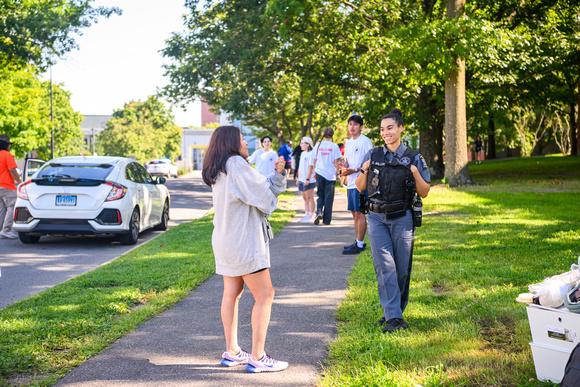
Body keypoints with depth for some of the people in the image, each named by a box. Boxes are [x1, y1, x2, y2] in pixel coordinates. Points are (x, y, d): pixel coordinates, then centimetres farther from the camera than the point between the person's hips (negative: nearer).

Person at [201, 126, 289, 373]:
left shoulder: (220, 171, 15)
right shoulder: (236, 165, -16)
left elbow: (262, 186, 15)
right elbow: (263, 197, -14)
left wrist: (277, 174, 3)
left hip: (225, 240, 10)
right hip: (244, 240, -10)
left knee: (232, 294, 13)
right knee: (265, 295, -5)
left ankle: (232, 352, 18)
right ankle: (257, 357, -5)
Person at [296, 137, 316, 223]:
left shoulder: (311, 154, -11)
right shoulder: (302, 153, 16)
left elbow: (310, 167, -15)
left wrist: (307, 179, -19)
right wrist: (298, 178, 19)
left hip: (309, 180, -9)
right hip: (302, 180, 9)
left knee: (309, 198, -5)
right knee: (305, 198, 10)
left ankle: (311, 216, -3)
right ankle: (306, 215, 14)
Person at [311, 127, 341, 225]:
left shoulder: (318, 145, 3)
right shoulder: (334, 146, -4)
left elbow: (314, 161, 8)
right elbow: (335, 162, -5)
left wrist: (314, 171, 19)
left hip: (319, 173, 2)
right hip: (330, 174, -2)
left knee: (320, 195, 15)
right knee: (328, 198, 5)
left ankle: (319, 212, -11)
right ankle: (326, 220, 7)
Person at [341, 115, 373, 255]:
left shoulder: (365, 141, -8)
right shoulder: (349, 143, 17)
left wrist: (355, 170, -19)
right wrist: (344, 165, 1)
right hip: (350, 183, 8)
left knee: (360, 213, -8)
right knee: (354, 213, 12)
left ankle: (359, 245, -6)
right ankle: (359, 242, 20)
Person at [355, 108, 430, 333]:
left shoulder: (414, 158, 2)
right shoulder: (373, 155, 7)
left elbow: (424, 193, 3)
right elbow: (360, 188, 12)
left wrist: (415, 173, -13)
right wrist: (364, 170, -6)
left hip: (402, 219, -1)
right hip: (377, 219, 1)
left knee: (402, 269, 3)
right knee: (385, 266, -8)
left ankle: (396, 312, 19)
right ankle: (393, 317, -9)